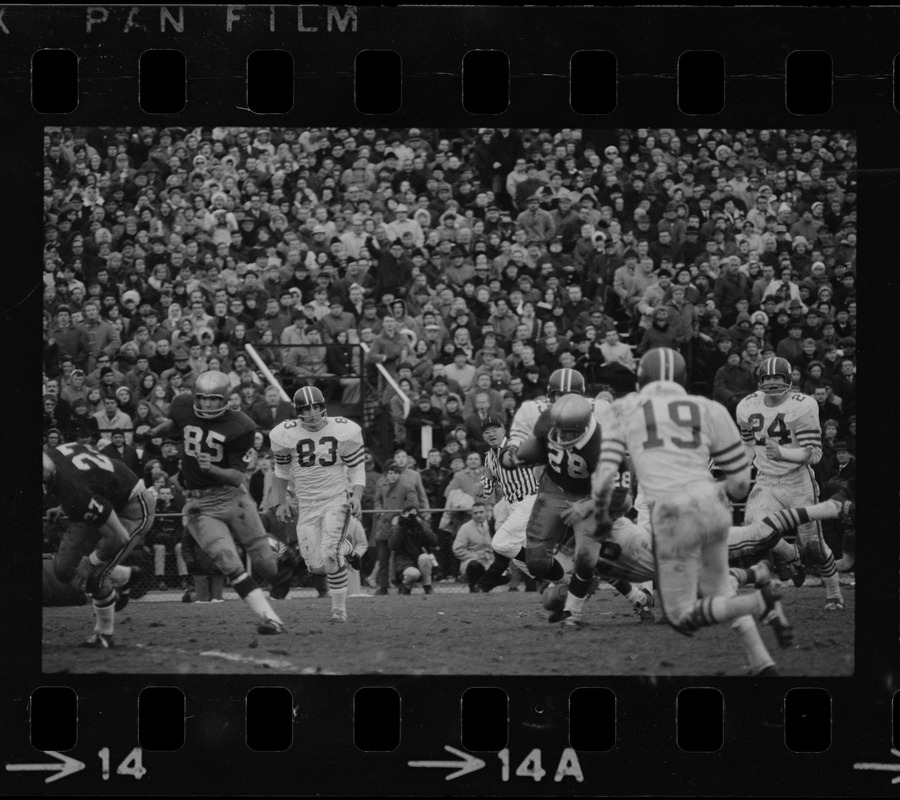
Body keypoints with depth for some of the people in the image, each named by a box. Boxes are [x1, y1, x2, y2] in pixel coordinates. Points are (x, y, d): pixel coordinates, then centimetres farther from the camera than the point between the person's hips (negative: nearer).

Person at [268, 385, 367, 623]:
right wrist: (279, 502, 11)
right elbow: (282, 470, 14)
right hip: (307, 505, 3)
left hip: (338, 499, -3)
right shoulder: (286, 435, -4)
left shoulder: (343, 431, -8)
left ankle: (339, 609, -4)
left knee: (329, 554, -21)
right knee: (316, 565, -3)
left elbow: (357, 468, 0)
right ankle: (345, 549, 32)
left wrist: (356, 496, -14)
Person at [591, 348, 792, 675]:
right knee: (719, 591, 27)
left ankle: (762, 601, -17)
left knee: (683, 617, 6)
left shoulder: (623, 410, 10)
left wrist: (601, 517, 20)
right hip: (712, 505, 4)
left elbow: (604, 477, 1)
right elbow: (740, 483, 14)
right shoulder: (709, 411, 13)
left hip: (674, 516, -4)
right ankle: (763, 664, 13)